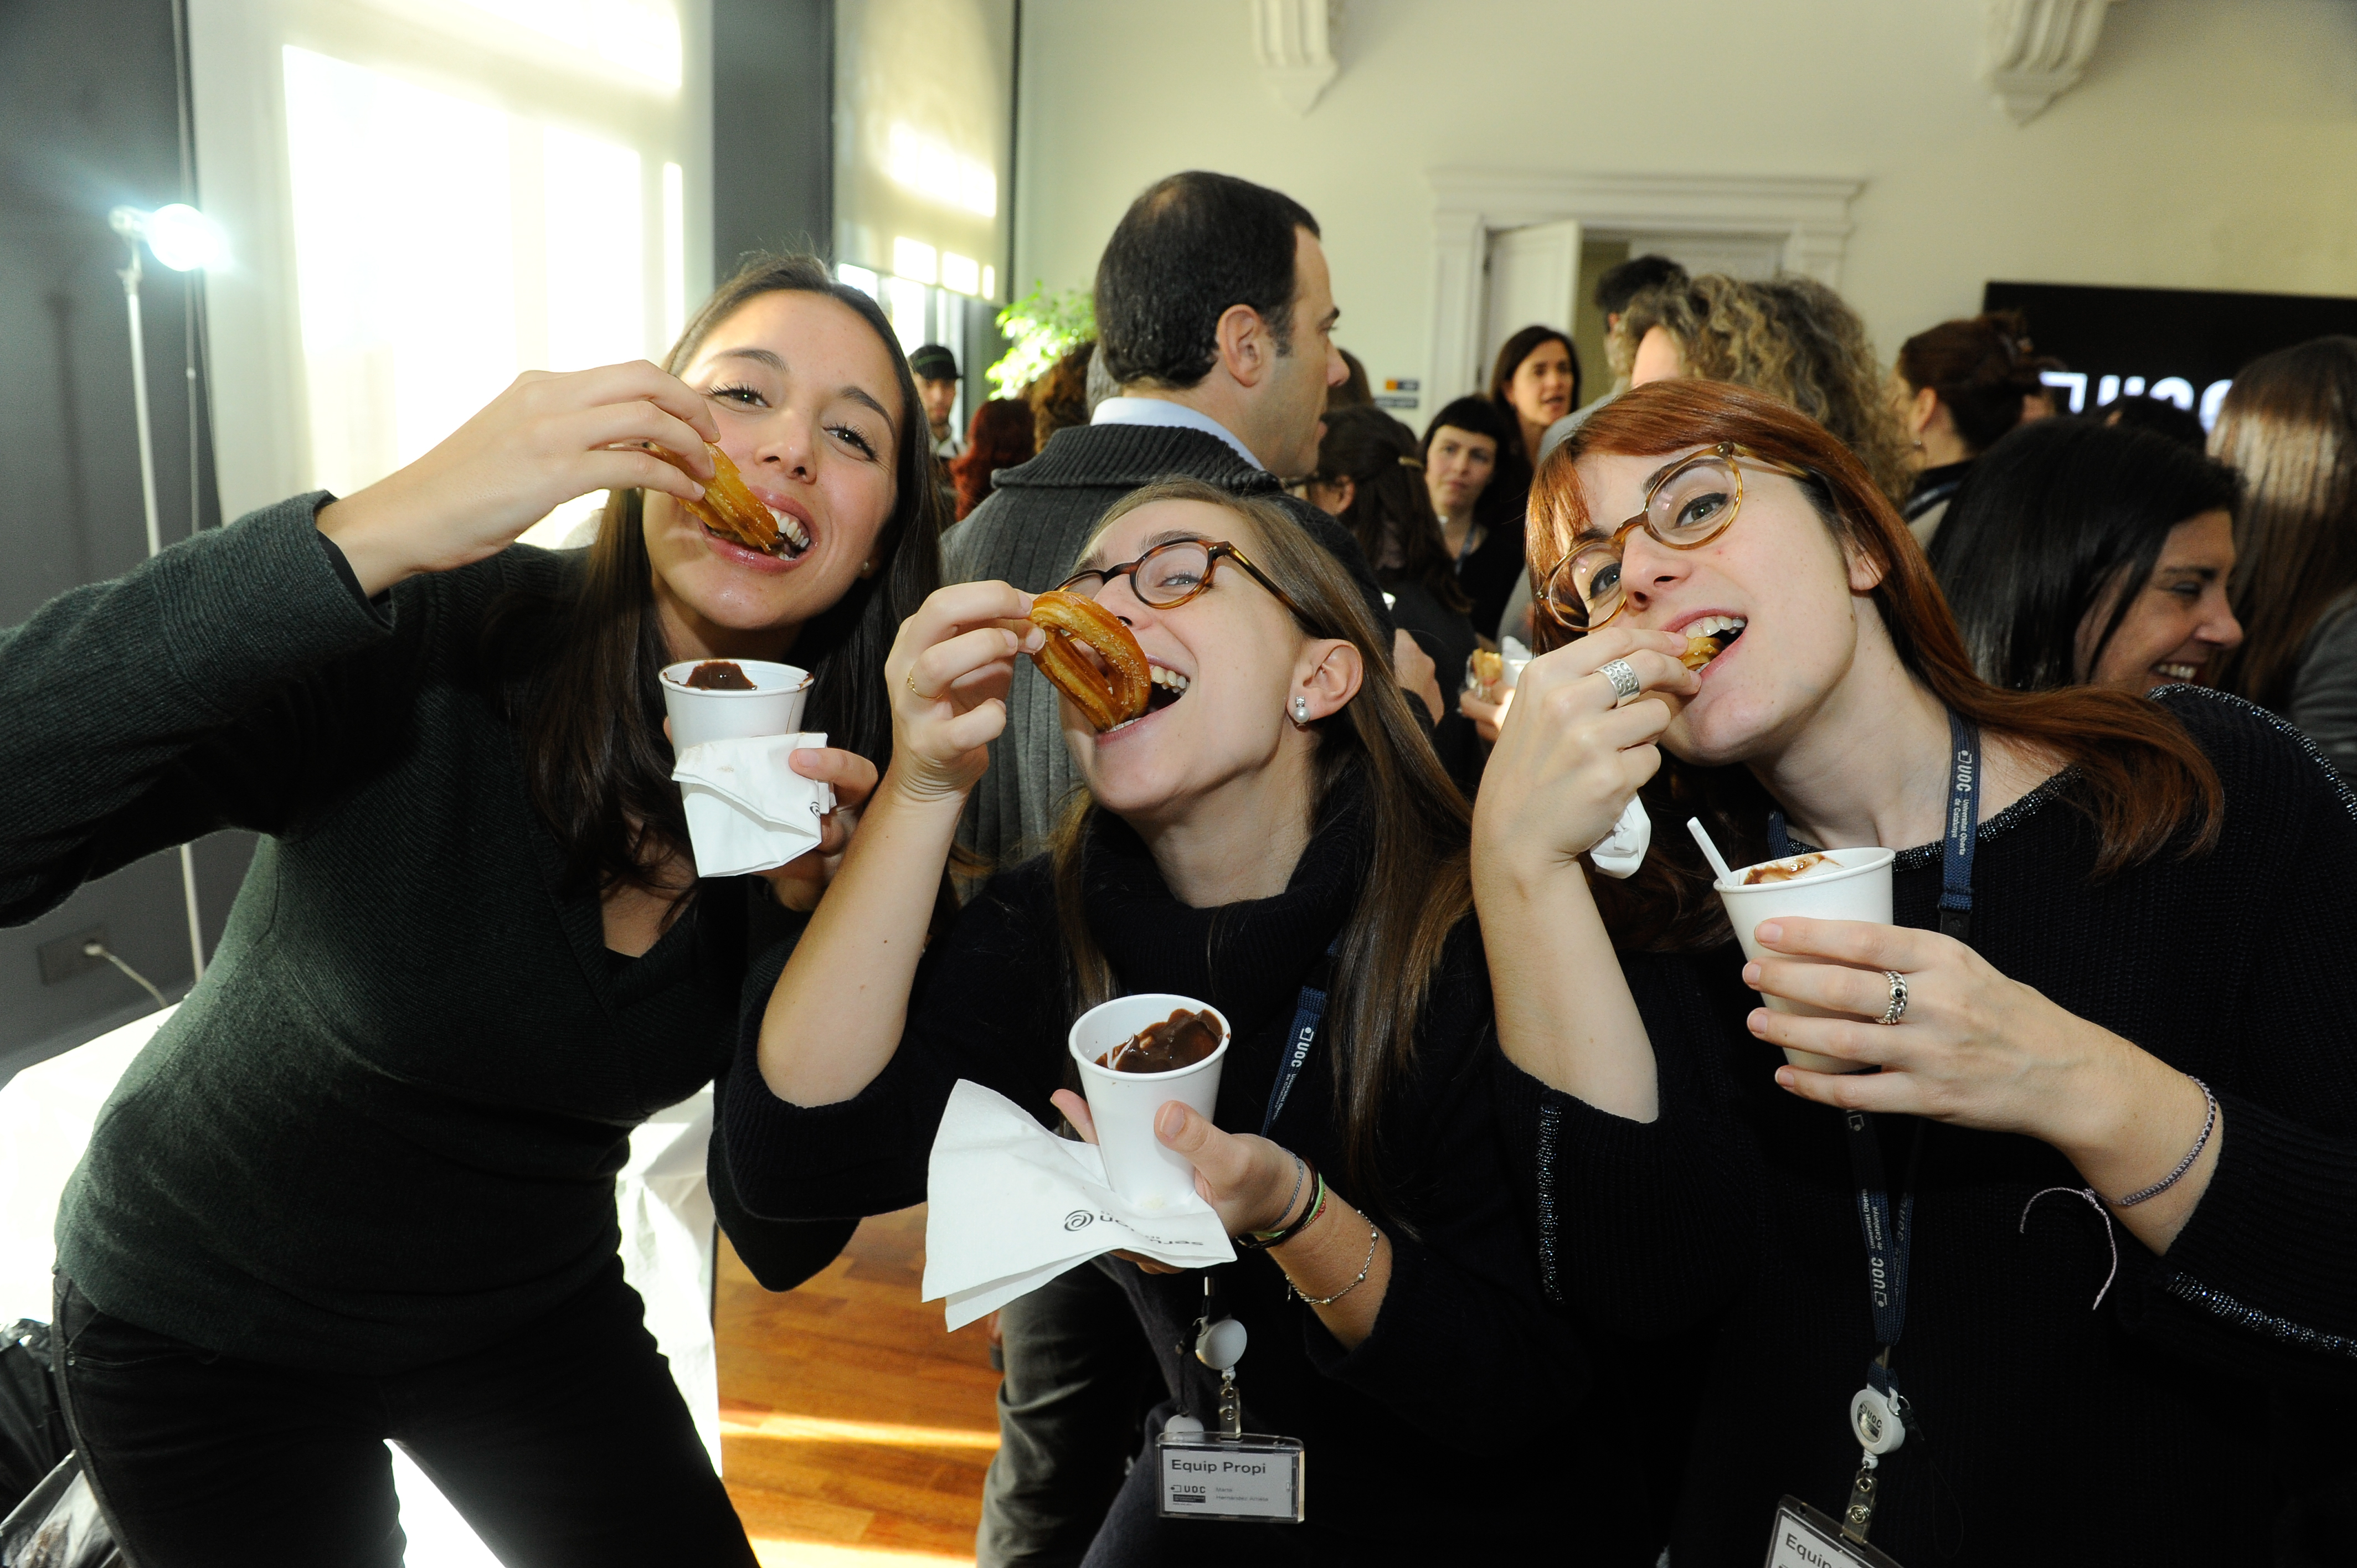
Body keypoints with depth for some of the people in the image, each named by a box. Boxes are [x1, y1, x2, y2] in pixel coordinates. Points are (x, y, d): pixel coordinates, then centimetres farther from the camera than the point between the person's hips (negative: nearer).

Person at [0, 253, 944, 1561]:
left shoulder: (827, 787, -15)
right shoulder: (436, 644, -26)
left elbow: (785, 1242, -16)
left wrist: (804, 903, -30)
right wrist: (382, 529, -44)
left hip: (533, 1306, 3)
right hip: (206, 1326, -2)